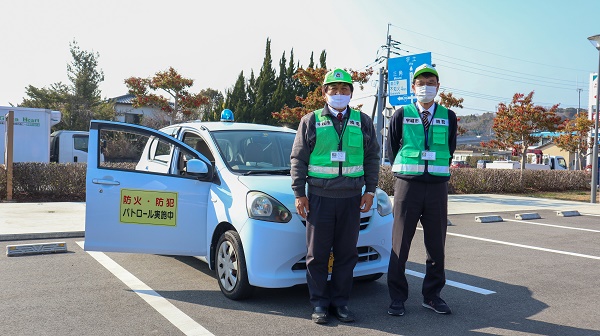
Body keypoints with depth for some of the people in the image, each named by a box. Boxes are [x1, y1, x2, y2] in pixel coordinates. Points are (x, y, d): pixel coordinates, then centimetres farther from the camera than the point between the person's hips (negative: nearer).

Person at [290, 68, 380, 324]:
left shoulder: (363, 122, 10)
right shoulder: (311, 121, 4)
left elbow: (372, 158, 13)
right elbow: (298, 159, 4)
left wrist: (370, 190, 6)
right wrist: (299, 193, -2)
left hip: (351, 198, 2)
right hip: (319, 197, -2)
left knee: (346, 255, 8)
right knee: (317, 255, 3)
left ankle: (340, 302, 21)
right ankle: (319, 304, 16)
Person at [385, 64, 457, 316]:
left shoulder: (448, 117, 8)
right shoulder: (401, 115, 2)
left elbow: (450, 150, 16)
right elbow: (391, 150, 8)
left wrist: (438, 172, 12)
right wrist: (404, 174, 8)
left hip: (437, 186, 2)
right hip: (407, 185, -2)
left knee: (436, 245, 7)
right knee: (400, 244, 2)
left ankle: (432, 295, 22)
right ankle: (397, 298, 13)